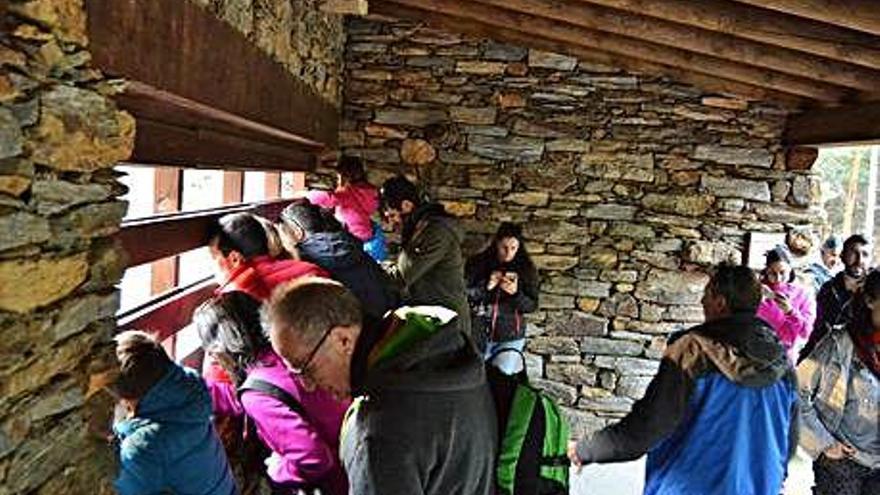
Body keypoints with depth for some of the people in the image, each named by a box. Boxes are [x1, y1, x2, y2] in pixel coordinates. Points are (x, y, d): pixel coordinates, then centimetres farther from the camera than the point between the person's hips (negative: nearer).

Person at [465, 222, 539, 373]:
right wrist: (486, 287, -22)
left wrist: (516, 293, -21)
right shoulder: (477, 263, -3)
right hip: (478, 333, 0)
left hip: (510, 337, 0)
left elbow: (532, 306, -2)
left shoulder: (526, 269, -1)